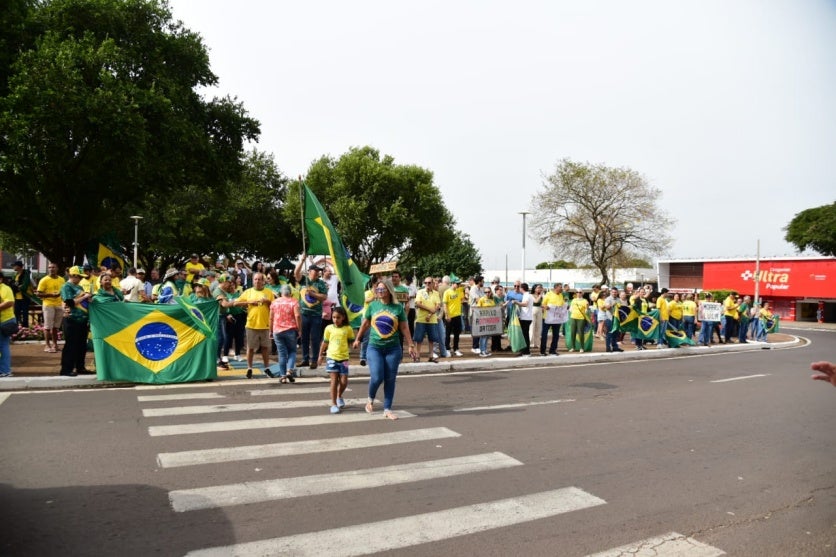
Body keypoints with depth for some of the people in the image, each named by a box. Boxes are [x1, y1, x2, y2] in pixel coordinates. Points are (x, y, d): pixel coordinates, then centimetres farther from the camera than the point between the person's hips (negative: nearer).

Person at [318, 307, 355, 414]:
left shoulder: (348, 329, -2)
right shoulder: (329, 328, 0)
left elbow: (351, 341, 13)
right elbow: (325, 342, 11)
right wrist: (321, 355, 16)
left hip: (343, 358, 1)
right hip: (331, 357, 0)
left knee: (344, 382, 3)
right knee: (334, 381, -4)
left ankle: (339, 396, 34)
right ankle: (333, 404, 5)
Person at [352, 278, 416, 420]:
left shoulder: (398, 307, -2)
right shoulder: (373, 305, 1)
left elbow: (404, 327, 2)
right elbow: (365, 324, 13)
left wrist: (411, 345, 1)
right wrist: (357, 339, 20)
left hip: (393, 348, 0)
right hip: (374, 347, 0)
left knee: (390, 379, 4)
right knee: (376, 377, -10)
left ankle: (387, 409, 15)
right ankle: (370, 399, 20)